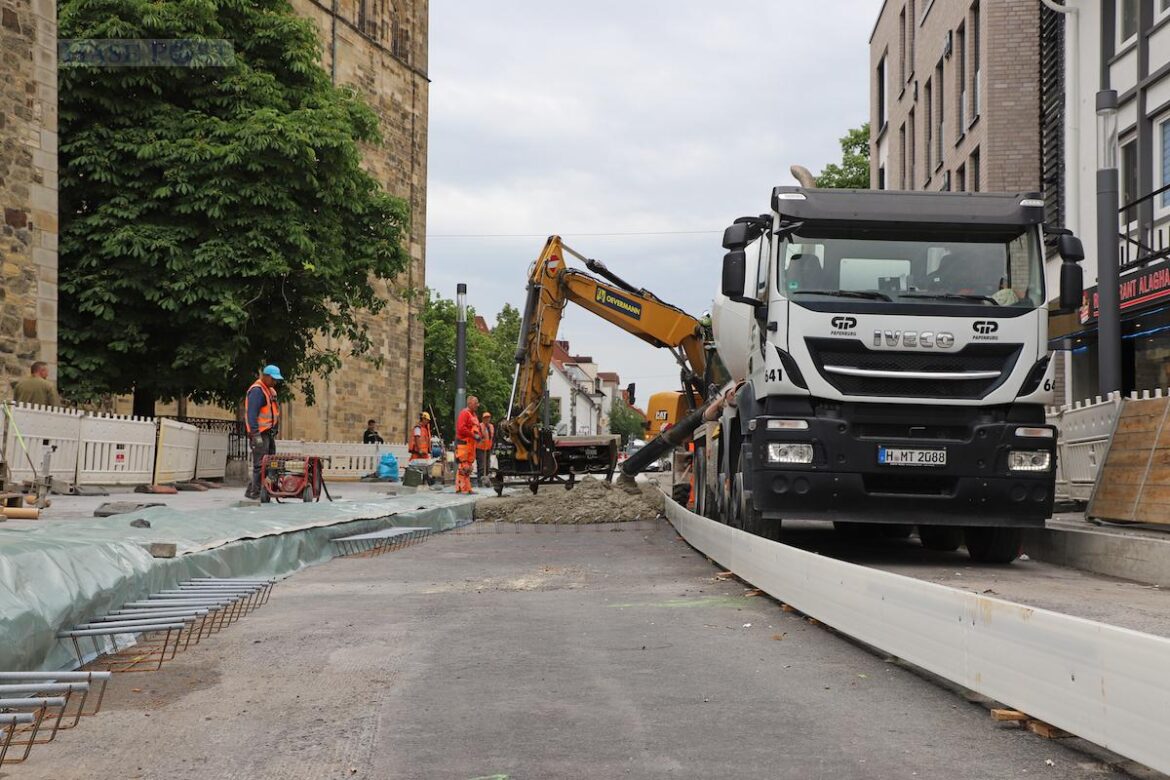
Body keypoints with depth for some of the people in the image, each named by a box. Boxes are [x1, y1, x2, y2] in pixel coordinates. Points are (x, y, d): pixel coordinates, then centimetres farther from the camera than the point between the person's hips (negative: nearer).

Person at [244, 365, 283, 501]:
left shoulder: (270, 390, 18)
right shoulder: (257, 391, -13)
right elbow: (252, 414, -20)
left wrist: (274, 430, 19)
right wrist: (256, 434, -24)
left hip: (269, 433, 10)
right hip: (260, 433, -10)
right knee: (260, 464, -10)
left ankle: (251, 491, 14)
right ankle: (256, 493, -7)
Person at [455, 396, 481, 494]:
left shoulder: (473, 414, 20)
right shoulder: (464, 413, -10)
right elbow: (461, 428, -21)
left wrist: (478, 435, 8)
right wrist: (473, 435, -19)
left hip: (471, 444, 10)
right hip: (464, 443, -10)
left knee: (469, 467, 12)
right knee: (463, 466, -11)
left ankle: (467, 488, 17)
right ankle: (461, 488, -10)